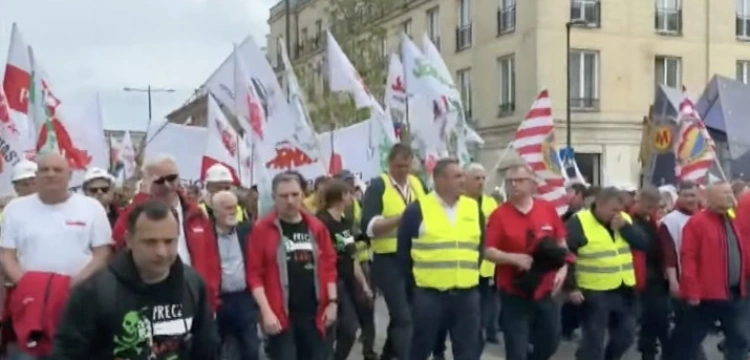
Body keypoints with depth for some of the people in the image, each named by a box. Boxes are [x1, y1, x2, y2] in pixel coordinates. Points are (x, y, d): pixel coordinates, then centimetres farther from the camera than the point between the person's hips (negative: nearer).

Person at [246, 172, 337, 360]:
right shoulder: (263, 229, -4)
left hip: (315, 312, 4)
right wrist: (266, 311, -13)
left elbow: (329, 266, 11)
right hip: (281, 315, -4)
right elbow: (254, 273, -7)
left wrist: (332, 301, 5)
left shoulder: (316, 227, 7)